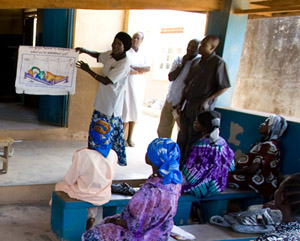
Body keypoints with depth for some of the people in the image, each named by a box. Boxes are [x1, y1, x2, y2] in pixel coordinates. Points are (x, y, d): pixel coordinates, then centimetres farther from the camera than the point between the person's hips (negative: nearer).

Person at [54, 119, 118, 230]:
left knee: (60, 186, 26)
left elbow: (69, 180, -14)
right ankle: (91, 217, 27)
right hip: (104, 197, 3)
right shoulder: (113, 155, -15)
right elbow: (110, 177, 0)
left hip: (83, 195, -3)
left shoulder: (81, 154, -25)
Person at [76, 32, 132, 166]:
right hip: (102, 102, 9)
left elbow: (106, 81, -22)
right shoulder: (110, 55, 4)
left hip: (112, 106, -8)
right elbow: (98, 56, 26)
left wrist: (88, 70, -17)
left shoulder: (124, 64, -20)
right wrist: (85, 51, 8)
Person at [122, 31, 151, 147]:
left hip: (139, 86, 5)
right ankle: (122, 138, 3)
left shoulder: (142, 54, 13)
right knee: (125, 111, -7)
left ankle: (130, 138, 16)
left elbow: (148, 68, -2)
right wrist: (140, 71, -3)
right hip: (127, 84, -5)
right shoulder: (126, 52, -3)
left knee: (135, 112, 7)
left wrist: (133, 67, -12)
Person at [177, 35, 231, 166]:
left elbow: (224, 87, -9)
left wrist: (207, 100, -15)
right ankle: (178, 164, 25)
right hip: (187, 107, 7)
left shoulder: (218, 63, -10)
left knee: (193, 140, 1)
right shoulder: (197, 61, 11)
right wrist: (181, 101, 10)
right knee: (182, 138, 13)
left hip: (201, 110, -7)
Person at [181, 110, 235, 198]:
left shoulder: (200, 145, -26)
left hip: (203, 188, -7)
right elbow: (231, 166, 5)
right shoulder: (222, 142, -5)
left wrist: (183, 170, 2)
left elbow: (188, 169, -20)